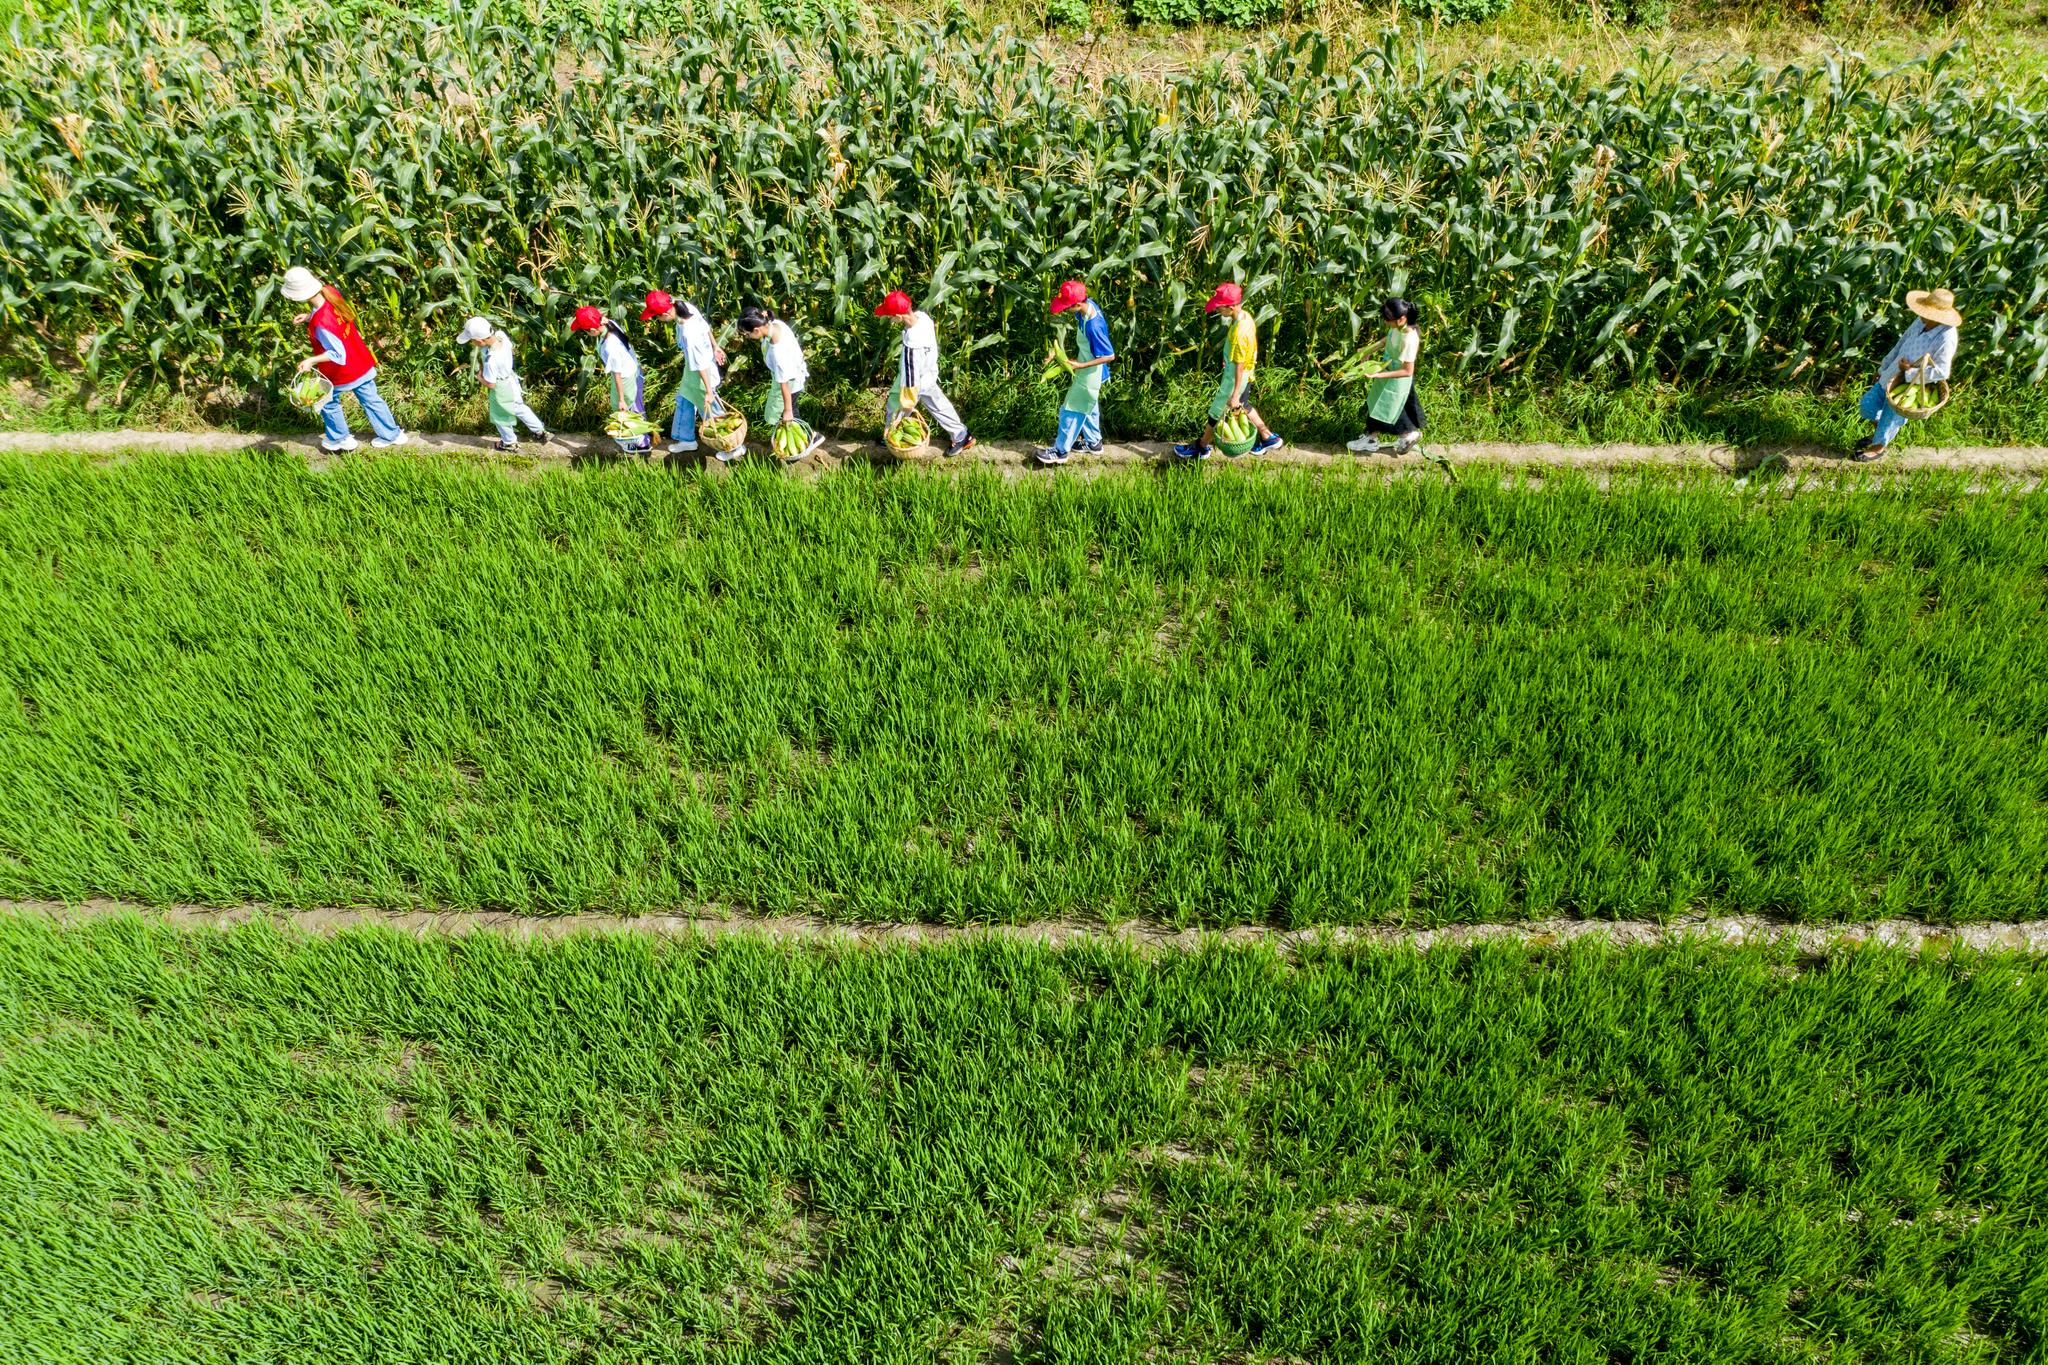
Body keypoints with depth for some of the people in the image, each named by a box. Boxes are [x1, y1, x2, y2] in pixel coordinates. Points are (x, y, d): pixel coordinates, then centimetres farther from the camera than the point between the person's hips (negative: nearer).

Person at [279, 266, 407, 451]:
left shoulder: (321, 323, -38)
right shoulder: (331, 293, -16)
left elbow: (337, 354, -31)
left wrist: (311, 361, -30)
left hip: (341, 372, -7)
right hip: (361, 363, 7)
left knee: (328, 402, 20)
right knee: (371, 400, 20)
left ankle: (340, 439, 38)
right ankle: (392, 434, 31)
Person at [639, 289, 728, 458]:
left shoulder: (688, 335, -39)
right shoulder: (685, 305, -17)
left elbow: (701, 365, -30)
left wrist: (708, 392, -21)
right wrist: (715, 347, 14)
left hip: (702, 374, -9)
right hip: (692, 368, 9)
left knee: (710, 411, 11)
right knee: (684, 401, 26)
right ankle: (687, 440, 46)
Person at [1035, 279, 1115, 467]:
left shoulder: (1093, 326, -37)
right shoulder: (1088, 304, -12)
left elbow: (1110, 356, -28)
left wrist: (1080, 365, -25)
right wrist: (1075, 356, 8)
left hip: (1089, 374, -9)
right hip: (1086, 371, 9)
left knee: (1072, 411, 6)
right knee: (1089, 407, 24)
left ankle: (1061, 451, 20)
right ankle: (1093, 442, 42)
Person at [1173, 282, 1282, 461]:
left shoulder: (1239, 332, -34)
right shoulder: (1245, 315, -8)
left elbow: (1240, 366, -28)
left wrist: (1235, 394, -22)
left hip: (1235, 378, -9)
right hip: (1246, 375, 9)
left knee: (1217, 412, 11)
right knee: (1241, 406, 29)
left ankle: (1201, 447, 32)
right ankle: (1268, 438, 39)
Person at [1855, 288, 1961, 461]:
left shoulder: (1945, 338, -31)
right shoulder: (1921, 322, -8)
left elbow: (1941, 372, -31)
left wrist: (1908, 373, -27)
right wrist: (1883, 368, 17)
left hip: (1910, 388, -7)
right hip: (1892, 376, 7)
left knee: (1890, 418, 13)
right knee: (1867, 405, 19)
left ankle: (1878, 448, 39)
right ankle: (1880, 433, 47)